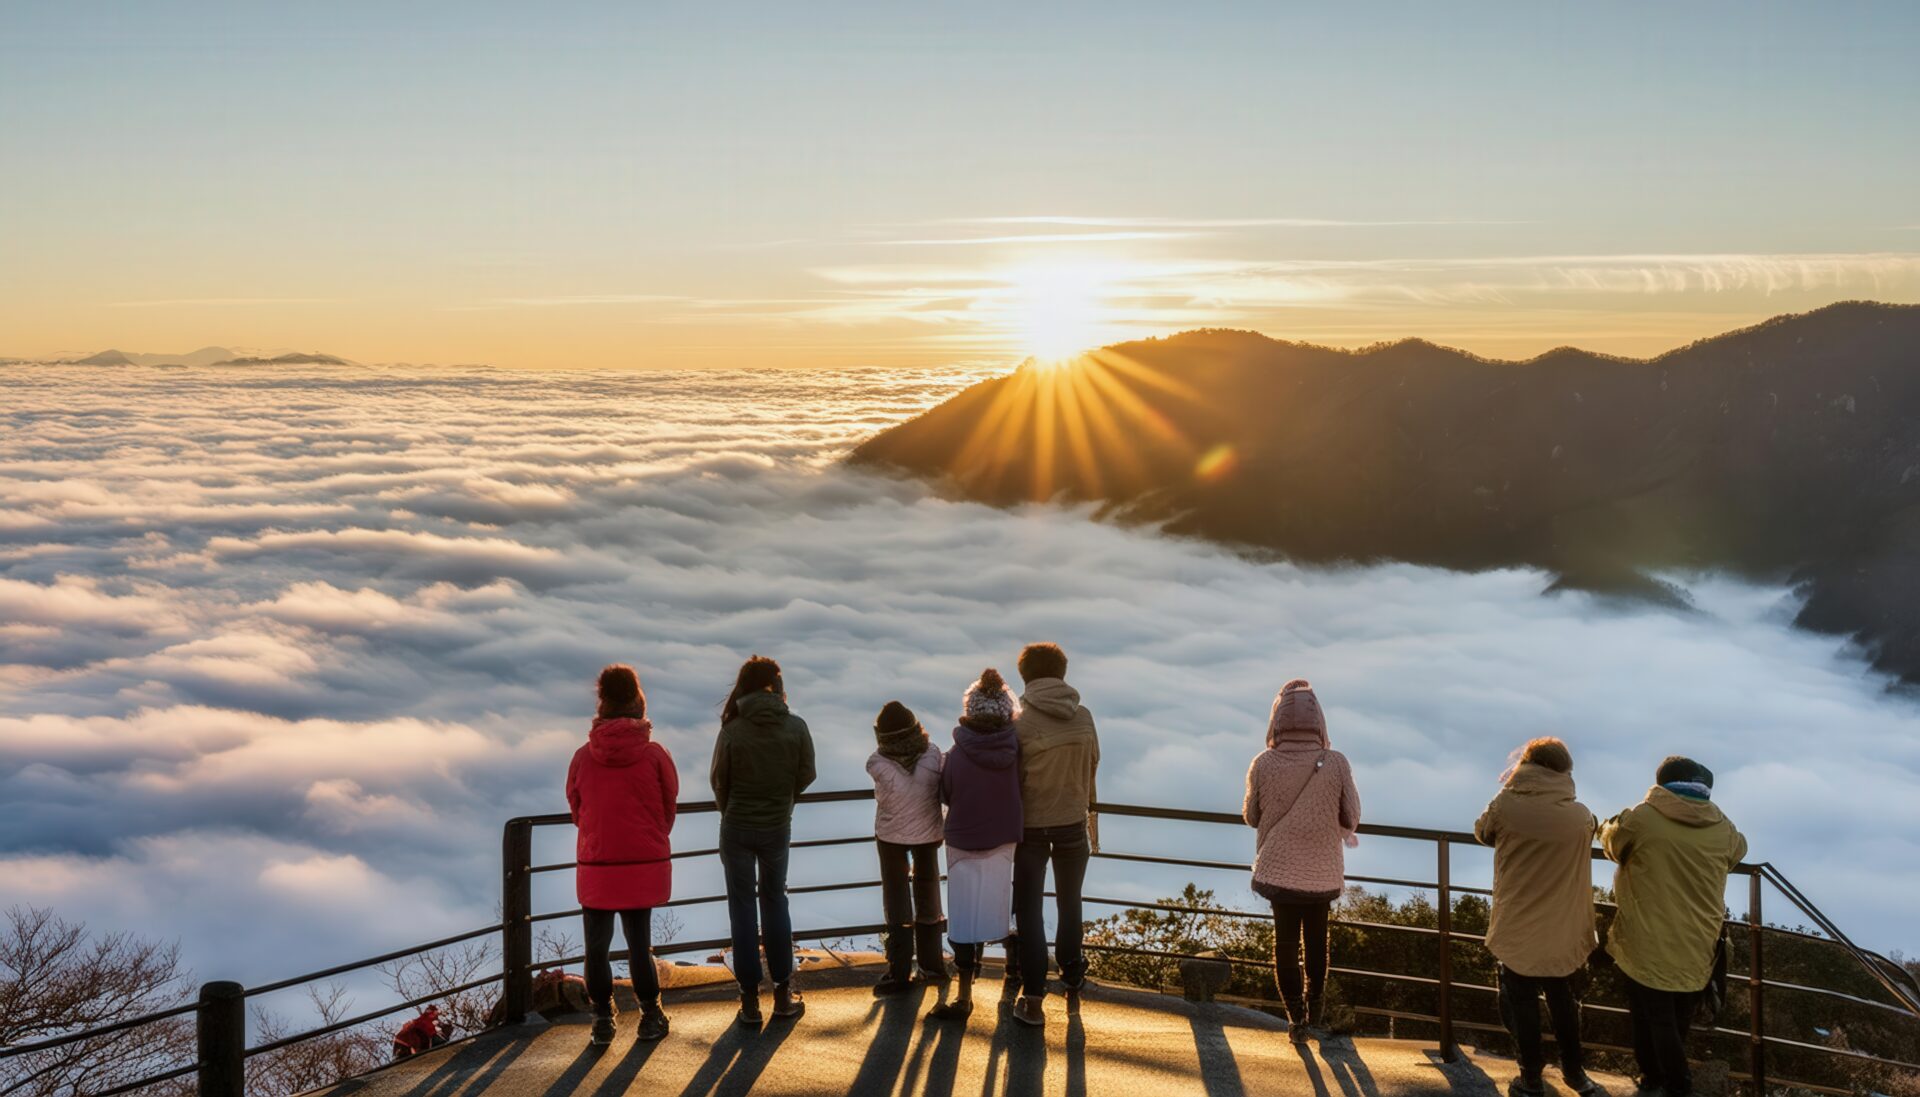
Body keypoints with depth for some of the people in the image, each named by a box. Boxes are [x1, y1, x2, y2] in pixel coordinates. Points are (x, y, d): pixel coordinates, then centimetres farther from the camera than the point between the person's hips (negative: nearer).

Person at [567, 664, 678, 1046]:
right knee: (639, 944, 10)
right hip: (644, 867, 0)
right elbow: (669, 810, 1)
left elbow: (575, 810, 6)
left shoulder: (583, 756, -5)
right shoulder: (655, 755, -8)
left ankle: (602, 1020, 14)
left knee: (596, 946, 10)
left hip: (595, 867, 0)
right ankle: (651, 1016, 18)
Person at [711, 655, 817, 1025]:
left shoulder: (733, 731, -14)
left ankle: (750, 999, 10)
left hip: (737, 828, -1)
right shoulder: (796, 727, -10)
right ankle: (783, 994, 19)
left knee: (742, 907, 8)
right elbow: (806, 776, -3)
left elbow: (719, 783, -5)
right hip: (778, 828, 2)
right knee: (775, 902, 17)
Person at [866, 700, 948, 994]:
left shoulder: (877, 765, -25)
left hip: (890, 835, -2)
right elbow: (945, 791, -10)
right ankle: (932, 965, 29)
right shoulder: (933, 755, -19)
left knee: (897, 902, 14)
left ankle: (900, 972, 16)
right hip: (928, 833, 2)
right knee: (927, 896, 20)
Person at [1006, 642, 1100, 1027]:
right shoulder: (1084, 717, -7)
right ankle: (1073, 987, 29)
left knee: (1029, 912, 8)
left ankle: (1033, 1000, 8)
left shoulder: (1020, 724, -17)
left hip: (1031, 827, -3)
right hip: (1073, 823, 3)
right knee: (1070, 908, 20)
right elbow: (1092, 765, 6)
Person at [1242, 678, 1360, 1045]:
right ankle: (1315, 1015, 29)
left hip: (1279, 870, -1)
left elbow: (1251, 816, -1)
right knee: (1317, 945, 19)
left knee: (1285, 943, 13)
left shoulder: (1263, 764, -14)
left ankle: (1296, 1017, 13)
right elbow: (1351, 819, -7)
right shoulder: (1335, 763, -15)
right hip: (1323, 873, 1)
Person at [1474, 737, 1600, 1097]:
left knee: (1523, 1005, 13)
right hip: (1563, 931, 2)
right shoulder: (1581, 816, -10)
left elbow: (1482, 831, 5)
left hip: (1517, 930, -2)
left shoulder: (1506, 805, -15)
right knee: (1563, 1000, 22)